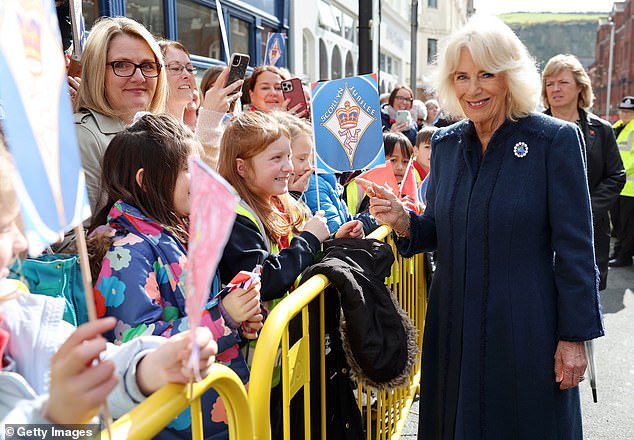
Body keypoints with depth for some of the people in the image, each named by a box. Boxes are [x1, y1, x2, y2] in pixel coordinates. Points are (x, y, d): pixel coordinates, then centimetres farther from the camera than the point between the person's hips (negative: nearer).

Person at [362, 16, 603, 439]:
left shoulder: (556, 140, -10)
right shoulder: (446, 143, 4)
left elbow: (575, 248, -10)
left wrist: (575, 336, -10)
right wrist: (403, 221, -10)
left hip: (527, 328, -4)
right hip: (453, 324, 4)